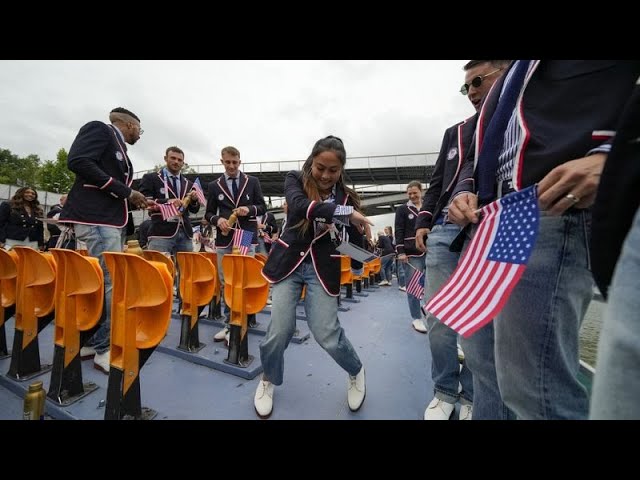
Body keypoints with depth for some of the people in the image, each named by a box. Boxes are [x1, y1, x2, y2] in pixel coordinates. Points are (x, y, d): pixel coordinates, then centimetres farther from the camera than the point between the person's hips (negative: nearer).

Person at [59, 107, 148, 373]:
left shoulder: (118, 147, 23)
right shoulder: (99, 129, -1)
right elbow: (77, 161, -17)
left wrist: (132, 200, 10)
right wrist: (124, 191, -16)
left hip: (112, 221, 10)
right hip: (96, 219, -10)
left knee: (103, 283, 12)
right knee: (113, 283, -10)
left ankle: (92, 340, 22)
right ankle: (105, 349, 1)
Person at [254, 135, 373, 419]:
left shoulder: (346, 196, 0)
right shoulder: (295, 180, -3)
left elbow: (355, 241, -1)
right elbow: (299, 206, -26)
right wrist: (345, 212, -29)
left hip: (322, 268, 0)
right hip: (289, 262, 0)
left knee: (326, 333, -4)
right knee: (280, 330, -4)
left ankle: (356, 372, 30)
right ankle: (269, 380, 29)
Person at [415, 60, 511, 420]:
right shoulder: (456, 133, 22)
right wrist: (423, 222, 9)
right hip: (445, 232, 3)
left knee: (486, 322, 4)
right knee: (439, 319, 1)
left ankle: (473, 397, 24)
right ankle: (445, 392, 21)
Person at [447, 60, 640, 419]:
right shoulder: (505, 81, 33)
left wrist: (610, 157, -22)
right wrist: (465, 191, 9)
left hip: (549, 213, -8)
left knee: (531, 384, -9)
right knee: (481, 355, 15)